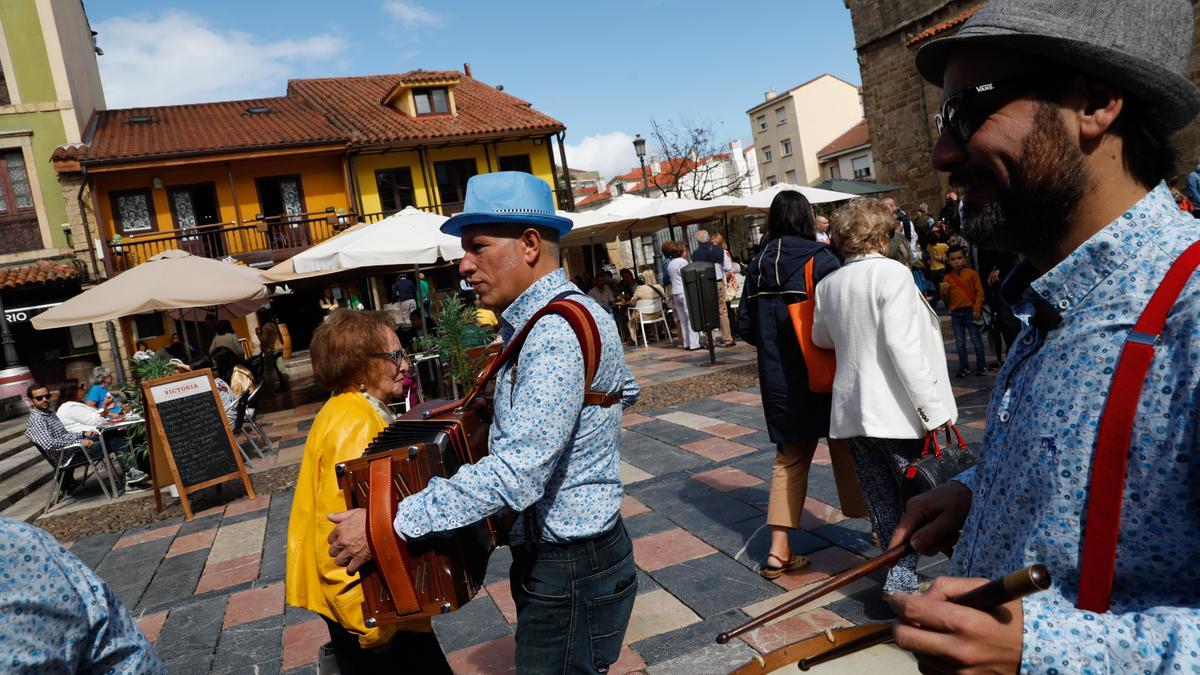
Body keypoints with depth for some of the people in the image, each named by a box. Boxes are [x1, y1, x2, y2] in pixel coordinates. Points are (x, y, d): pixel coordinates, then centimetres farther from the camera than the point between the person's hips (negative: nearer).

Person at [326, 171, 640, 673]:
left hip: (571, 573, -10)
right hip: (550, 554, 10)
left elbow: (518, 471, -32)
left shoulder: (555, 334, -25)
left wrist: (391, 523, -29)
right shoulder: (565, 315, 7)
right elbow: (624, 388, 22)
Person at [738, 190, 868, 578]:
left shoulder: (758, 264, 1)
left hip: (778, 380, 3)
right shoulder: (819, 258, -11)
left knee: (789, 459, 11)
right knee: (847, 449, 14)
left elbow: (745, 326, 4)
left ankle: (778, 551, 7)